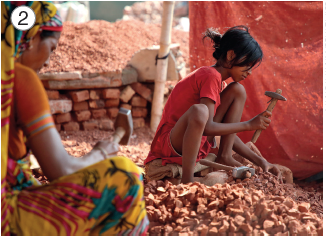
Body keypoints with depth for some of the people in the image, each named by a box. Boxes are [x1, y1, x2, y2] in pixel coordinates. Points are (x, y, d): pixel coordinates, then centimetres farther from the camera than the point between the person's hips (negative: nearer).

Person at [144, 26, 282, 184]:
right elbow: (207, 127, -25)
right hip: (169, 146, -9)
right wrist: (248, 125, -16)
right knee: (199, 110, -41)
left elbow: (228, 133, 13)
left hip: (199, 146, 9)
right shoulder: (211, 76, -16)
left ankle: (224, 157, -1)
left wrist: (259, 161, 5)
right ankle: (187, 180, -32)